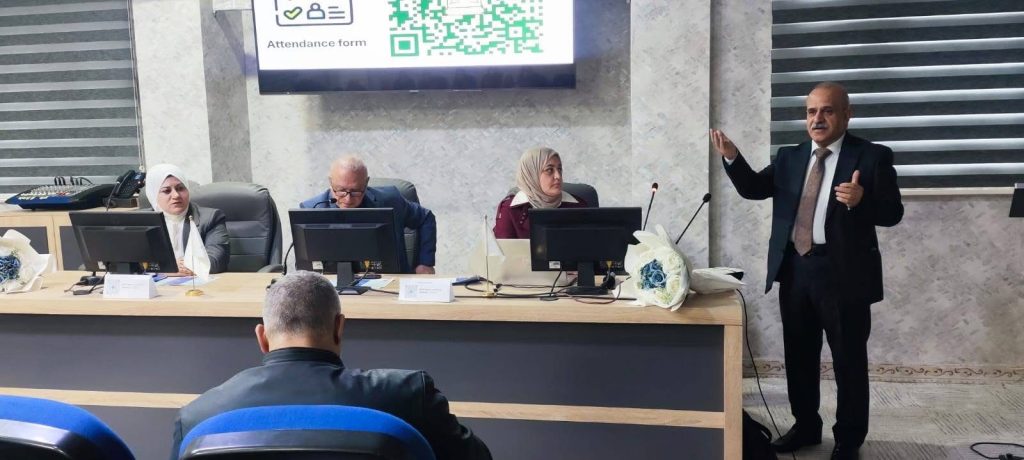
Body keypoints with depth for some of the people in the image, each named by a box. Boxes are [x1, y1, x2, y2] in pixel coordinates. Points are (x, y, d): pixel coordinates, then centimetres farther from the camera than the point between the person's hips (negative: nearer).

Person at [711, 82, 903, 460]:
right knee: (799, 356, 15)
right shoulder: (789, 157, 9)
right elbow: (753, 188, 3)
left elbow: (893, 213, -10)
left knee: (849, 360, 6)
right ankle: (806, 426, 30)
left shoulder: (872, 156, -5)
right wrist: (731, 157, -13)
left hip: (843, 272, -5)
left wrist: (862, 200, -31)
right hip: (795, 269, 5)